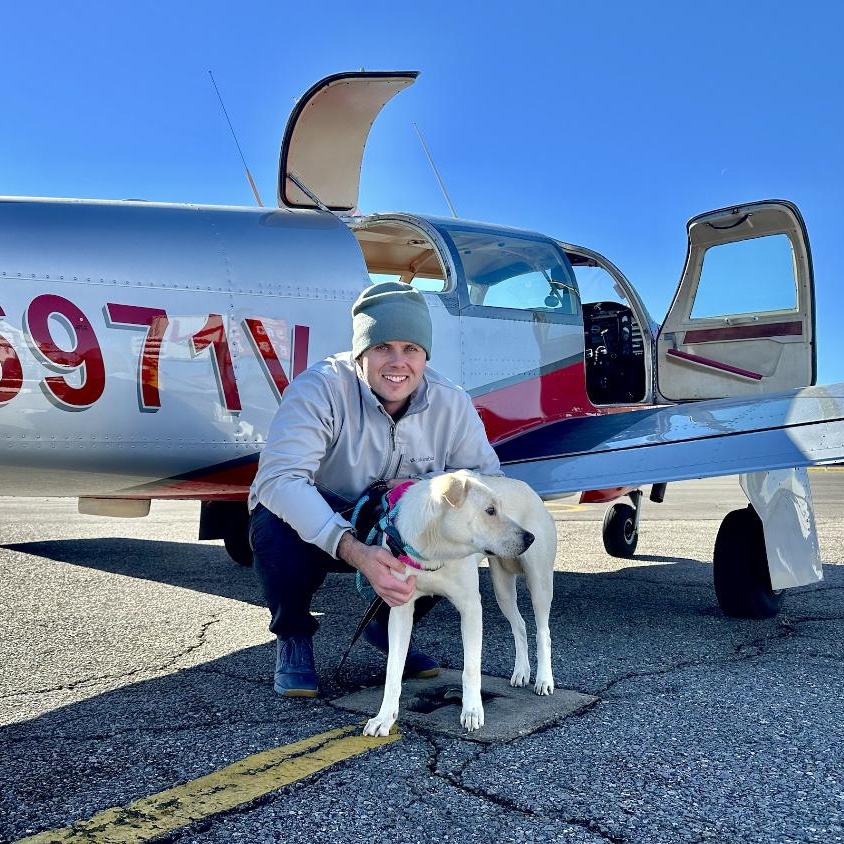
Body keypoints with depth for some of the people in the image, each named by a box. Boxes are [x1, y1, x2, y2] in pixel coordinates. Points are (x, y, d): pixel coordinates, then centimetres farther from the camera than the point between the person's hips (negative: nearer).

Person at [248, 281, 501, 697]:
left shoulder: (452, 404, -13)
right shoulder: (320, 389, -28)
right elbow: (279, 478, -40)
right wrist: (354, 551, -53)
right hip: (316, 528, -4)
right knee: (279, 527, -36)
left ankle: (388, 625, 9)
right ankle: (293, 639, -3)